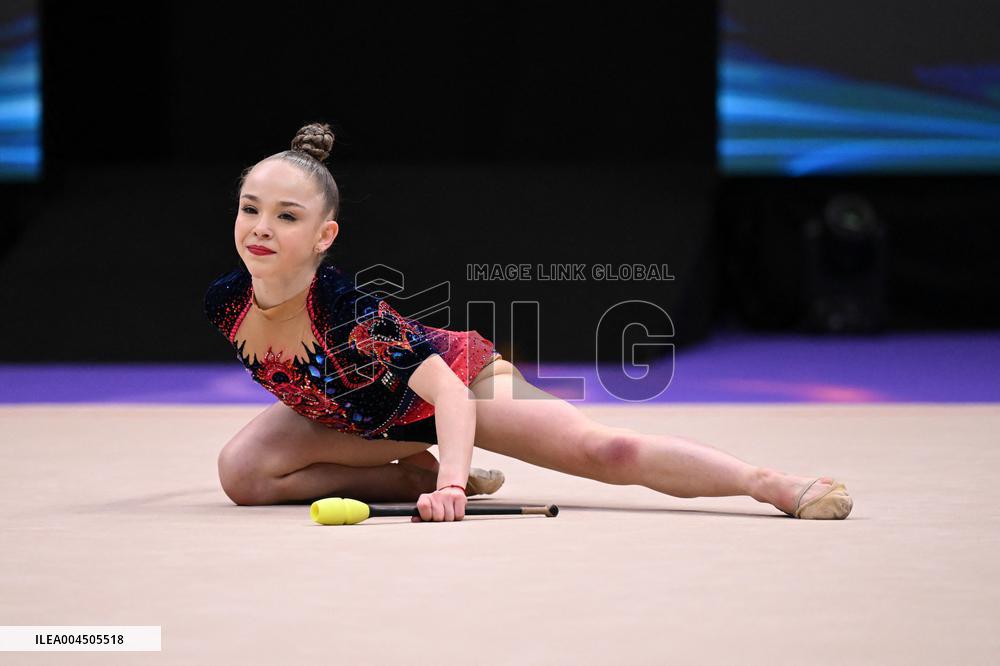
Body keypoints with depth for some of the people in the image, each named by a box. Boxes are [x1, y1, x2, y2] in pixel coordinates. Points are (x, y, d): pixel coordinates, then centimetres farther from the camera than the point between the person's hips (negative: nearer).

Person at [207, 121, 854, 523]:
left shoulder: (345, 306, -37)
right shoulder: (225, 301, -19)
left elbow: (447, 388, -44)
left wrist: (452, 482, -59)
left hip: (460, 375, -7)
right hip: (361, 413, 7)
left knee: (604, 449, -26)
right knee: (242, 472, -14)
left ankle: (776, 483, -28)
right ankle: (417, 473, 0)